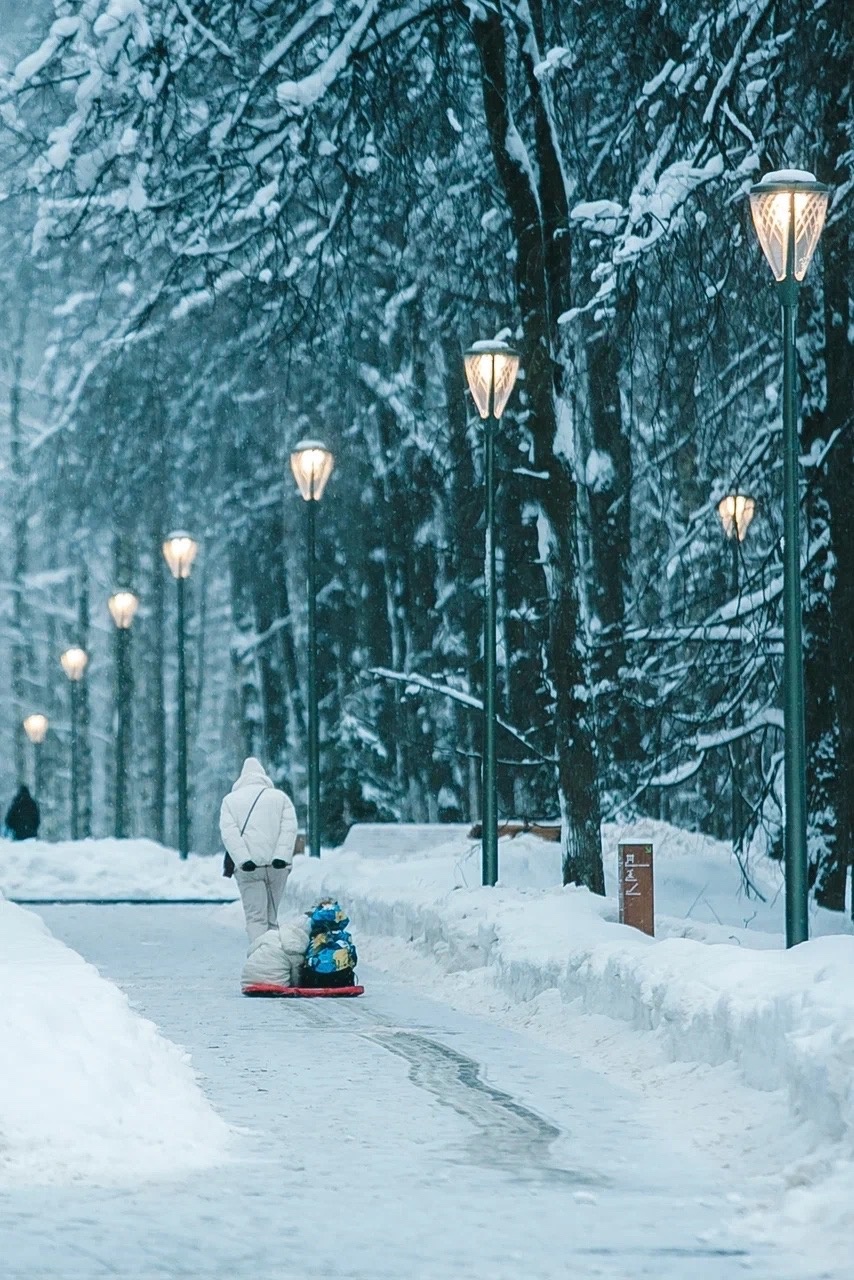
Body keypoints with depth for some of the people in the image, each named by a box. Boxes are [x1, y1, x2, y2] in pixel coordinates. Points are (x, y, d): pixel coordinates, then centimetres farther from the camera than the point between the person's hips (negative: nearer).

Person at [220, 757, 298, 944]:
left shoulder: (230, 800, 10)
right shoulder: (280, 797, 13)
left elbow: (228, 832, -4)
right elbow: (289, 828, -1)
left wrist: (243, 859, -12)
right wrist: (281, 856, -9)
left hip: (248, 868, -1)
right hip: (276, 865, 1)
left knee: (255, 917, -3)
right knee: (271, 916, 12)